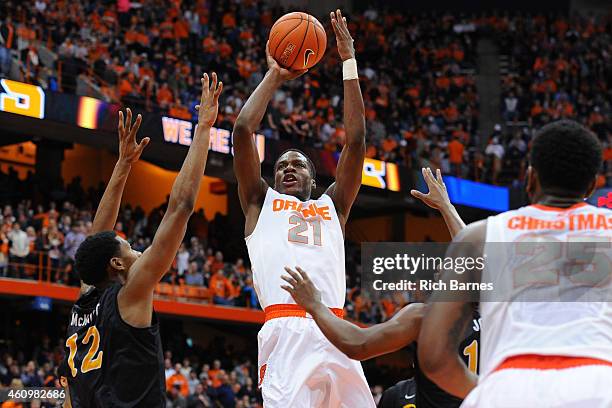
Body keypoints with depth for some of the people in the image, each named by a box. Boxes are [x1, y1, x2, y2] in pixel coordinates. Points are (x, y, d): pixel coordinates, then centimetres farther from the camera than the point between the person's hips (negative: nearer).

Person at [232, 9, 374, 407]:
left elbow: (356, 139, 22)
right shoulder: (261, 203, 23)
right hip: (286, 333, -3)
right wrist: (274, 76, 24)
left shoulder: (332, 206, 28)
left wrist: (349, 63, 23)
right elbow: (243, 130, 14)